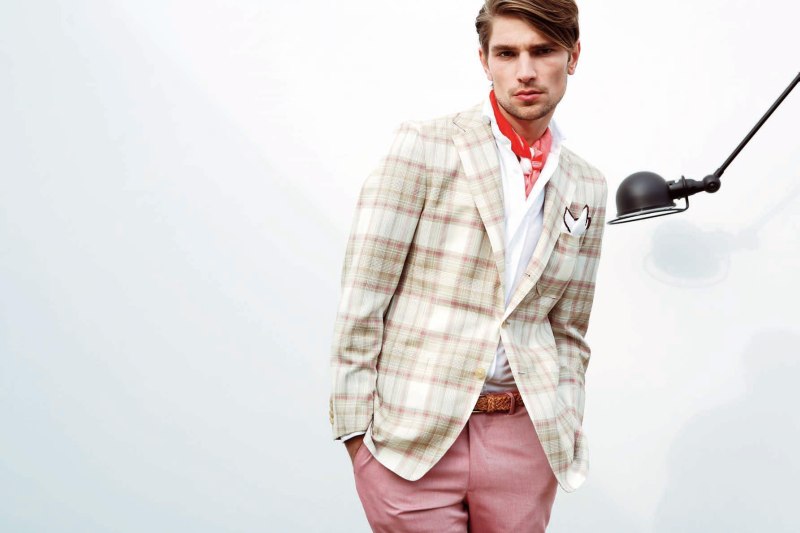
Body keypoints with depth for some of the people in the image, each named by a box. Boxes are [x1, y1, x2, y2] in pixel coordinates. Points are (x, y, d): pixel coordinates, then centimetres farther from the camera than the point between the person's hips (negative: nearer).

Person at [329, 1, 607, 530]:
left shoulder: (587, 190, 9)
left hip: (524, 433, 4)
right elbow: (362, 300, -6)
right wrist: (356, 426, -8)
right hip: (413, 430, -3)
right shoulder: (425, 145, -5)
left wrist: (567, 436, 9)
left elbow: (568, 331, 15)